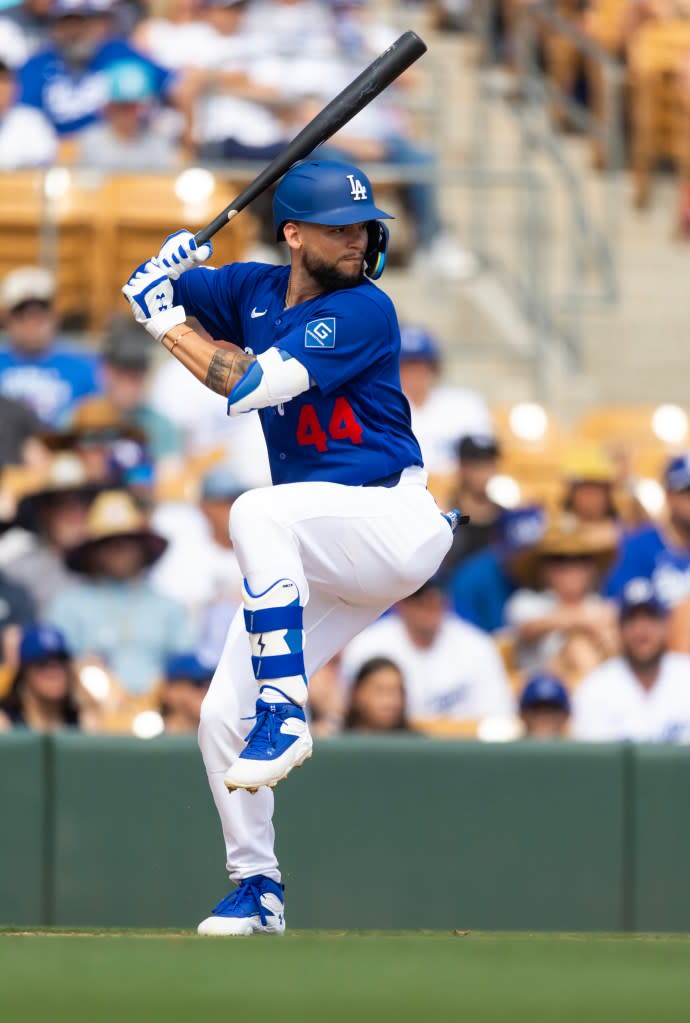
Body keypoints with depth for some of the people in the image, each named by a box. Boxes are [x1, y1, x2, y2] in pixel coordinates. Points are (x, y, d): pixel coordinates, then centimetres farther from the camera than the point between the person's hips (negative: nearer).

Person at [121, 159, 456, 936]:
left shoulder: (364, 311, -13)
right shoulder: (256, 291, 9)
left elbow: (254, 384, -21)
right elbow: (151, 289, 17)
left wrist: (165, 323, -13)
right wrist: (169, 268, -6)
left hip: (397, 525, -8)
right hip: (312, 559, 8)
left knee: (259, 513, -36)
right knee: (221, 714, 1)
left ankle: (285, 711, -35)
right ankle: (255, 889, 15)